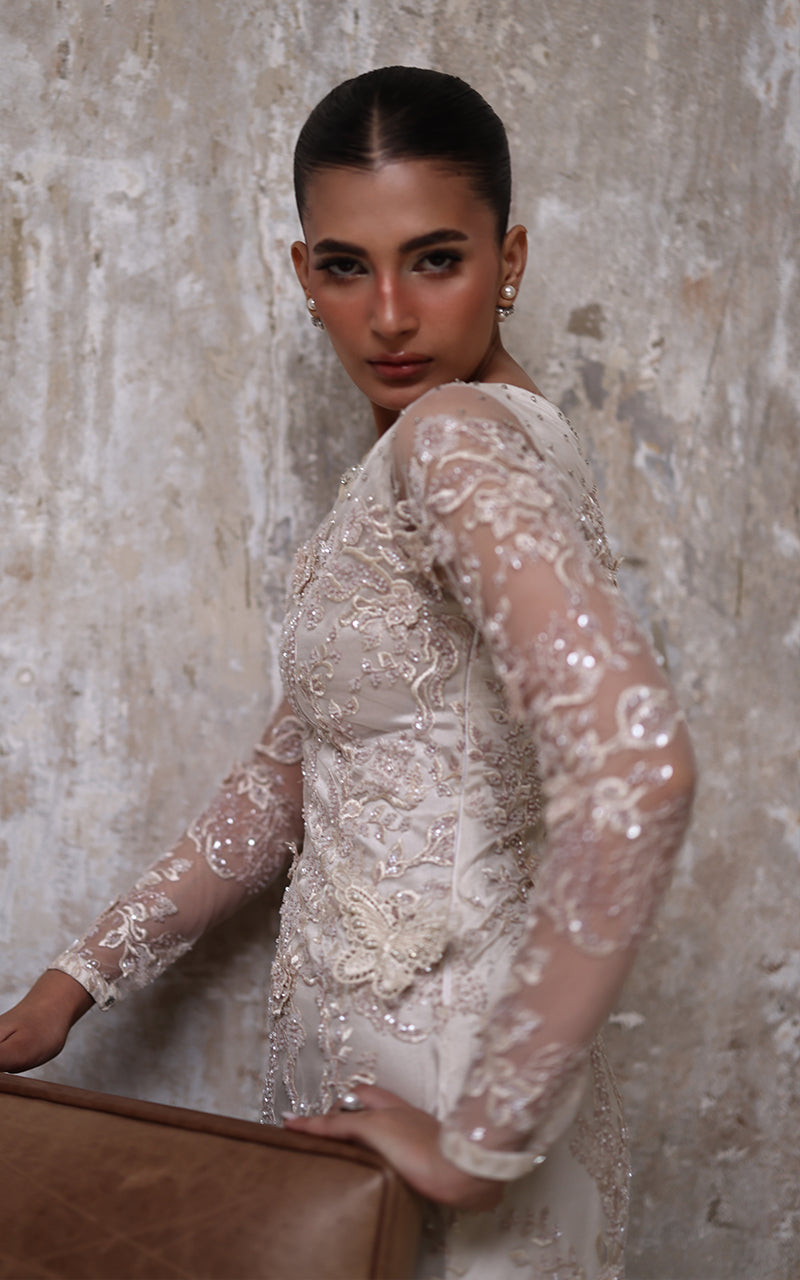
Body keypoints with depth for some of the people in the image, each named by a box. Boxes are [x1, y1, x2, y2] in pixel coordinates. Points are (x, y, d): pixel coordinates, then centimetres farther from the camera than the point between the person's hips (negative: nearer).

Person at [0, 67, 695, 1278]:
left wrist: (486, 1140, -27)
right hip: (358, 1048, 8)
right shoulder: (412, 463, 9)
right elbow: (295, 770, 13)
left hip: (433, 1074, -8)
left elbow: (635, 764, -35)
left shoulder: (457, 440, -20)